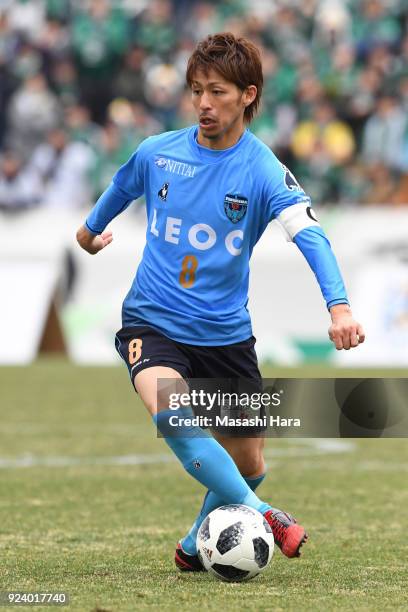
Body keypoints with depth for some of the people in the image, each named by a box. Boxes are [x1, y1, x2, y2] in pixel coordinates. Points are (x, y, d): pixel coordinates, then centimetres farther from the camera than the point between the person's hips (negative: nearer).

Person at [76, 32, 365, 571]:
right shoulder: (157, 153, -5)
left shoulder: (263, 172, -13)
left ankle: (198, 545, 36)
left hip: (225, 333, 1)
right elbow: (121, 191, 19)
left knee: (247, 464, 9)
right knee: (170, 412, -31)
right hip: (152, 321, -1)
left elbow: (310, 234, -28)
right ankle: (261, 515, -22)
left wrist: (339, 306, -45)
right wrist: (92, 229, 39)